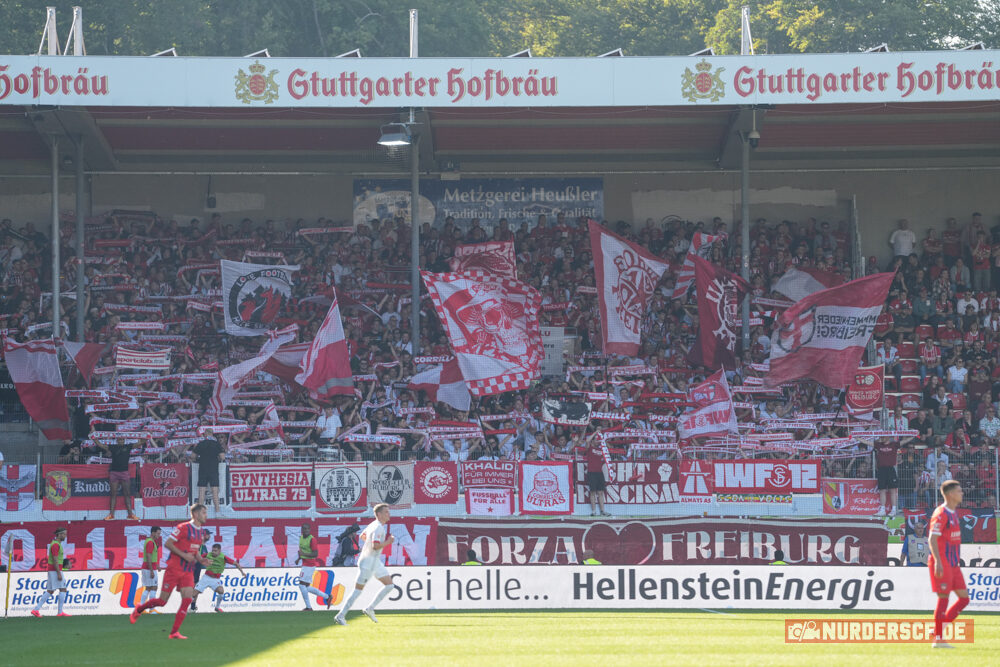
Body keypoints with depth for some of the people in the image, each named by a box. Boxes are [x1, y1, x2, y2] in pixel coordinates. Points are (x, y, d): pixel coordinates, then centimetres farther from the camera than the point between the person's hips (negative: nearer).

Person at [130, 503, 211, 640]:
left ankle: (174, 632, -7)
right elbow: (168, 543, -12)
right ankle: (139, 610, 26)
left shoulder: (199, 531, 13)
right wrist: (184, 555, -19)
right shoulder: (184, 527, -11)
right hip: (174, 569, -6)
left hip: (188, 572, 6)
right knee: (162, 601, -2)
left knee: (187, 600, -11)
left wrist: (201, 560, 7)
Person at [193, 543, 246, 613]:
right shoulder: (208, 555, -10)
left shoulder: (223, 558, -14)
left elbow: (235, 563, -10)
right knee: (195, 592, -9)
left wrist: (242, 572, -17)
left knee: (221, 591, -28)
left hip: (216, 579, -1)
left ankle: (218, 607, -5)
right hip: (206, 577, 1)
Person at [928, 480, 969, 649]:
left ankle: (941, 628, 11)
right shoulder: (941, 513, -13)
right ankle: (938, 639, -2)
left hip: (952, 564, 9)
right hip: (942, 563, -9)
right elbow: (932, 539, -20)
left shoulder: (953, 513, 16)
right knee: (943, 598, -7)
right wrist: (938, 562, -27)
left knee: (964, 598, 5)